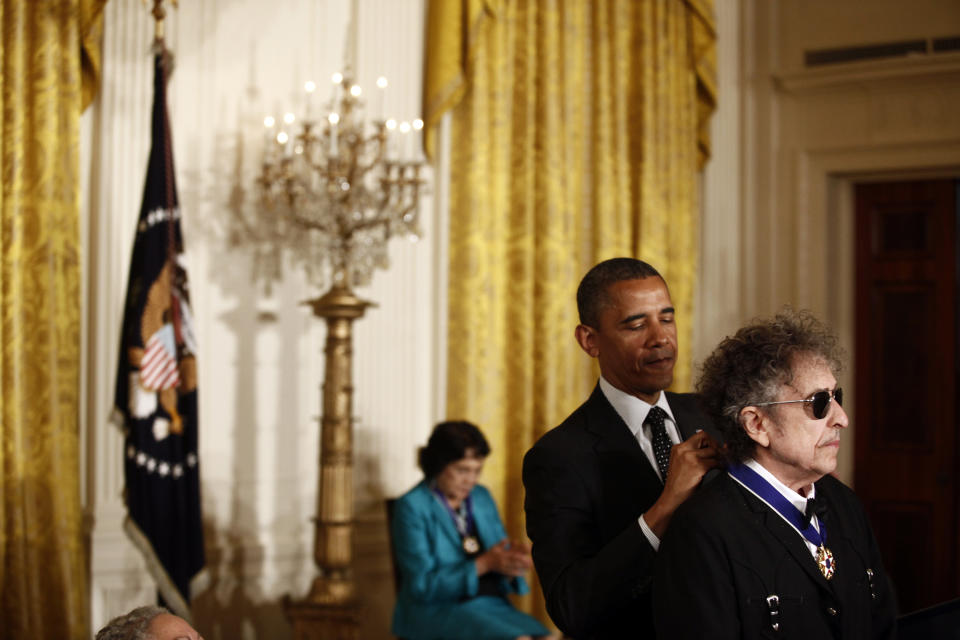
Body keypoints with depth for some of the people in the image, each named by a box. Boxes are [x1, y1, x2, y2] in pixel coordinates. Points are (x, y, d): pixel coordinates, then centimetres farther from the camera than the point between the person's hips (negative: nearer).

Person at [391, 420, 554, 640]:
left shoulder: (482, 498, 14)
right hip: (437, 609, -6)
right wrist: (484, 564, -17)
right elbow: (423, 586, -9)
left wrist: (511, 561, -9)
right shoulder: (412, 506, -4)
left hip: (491, 604, 6)